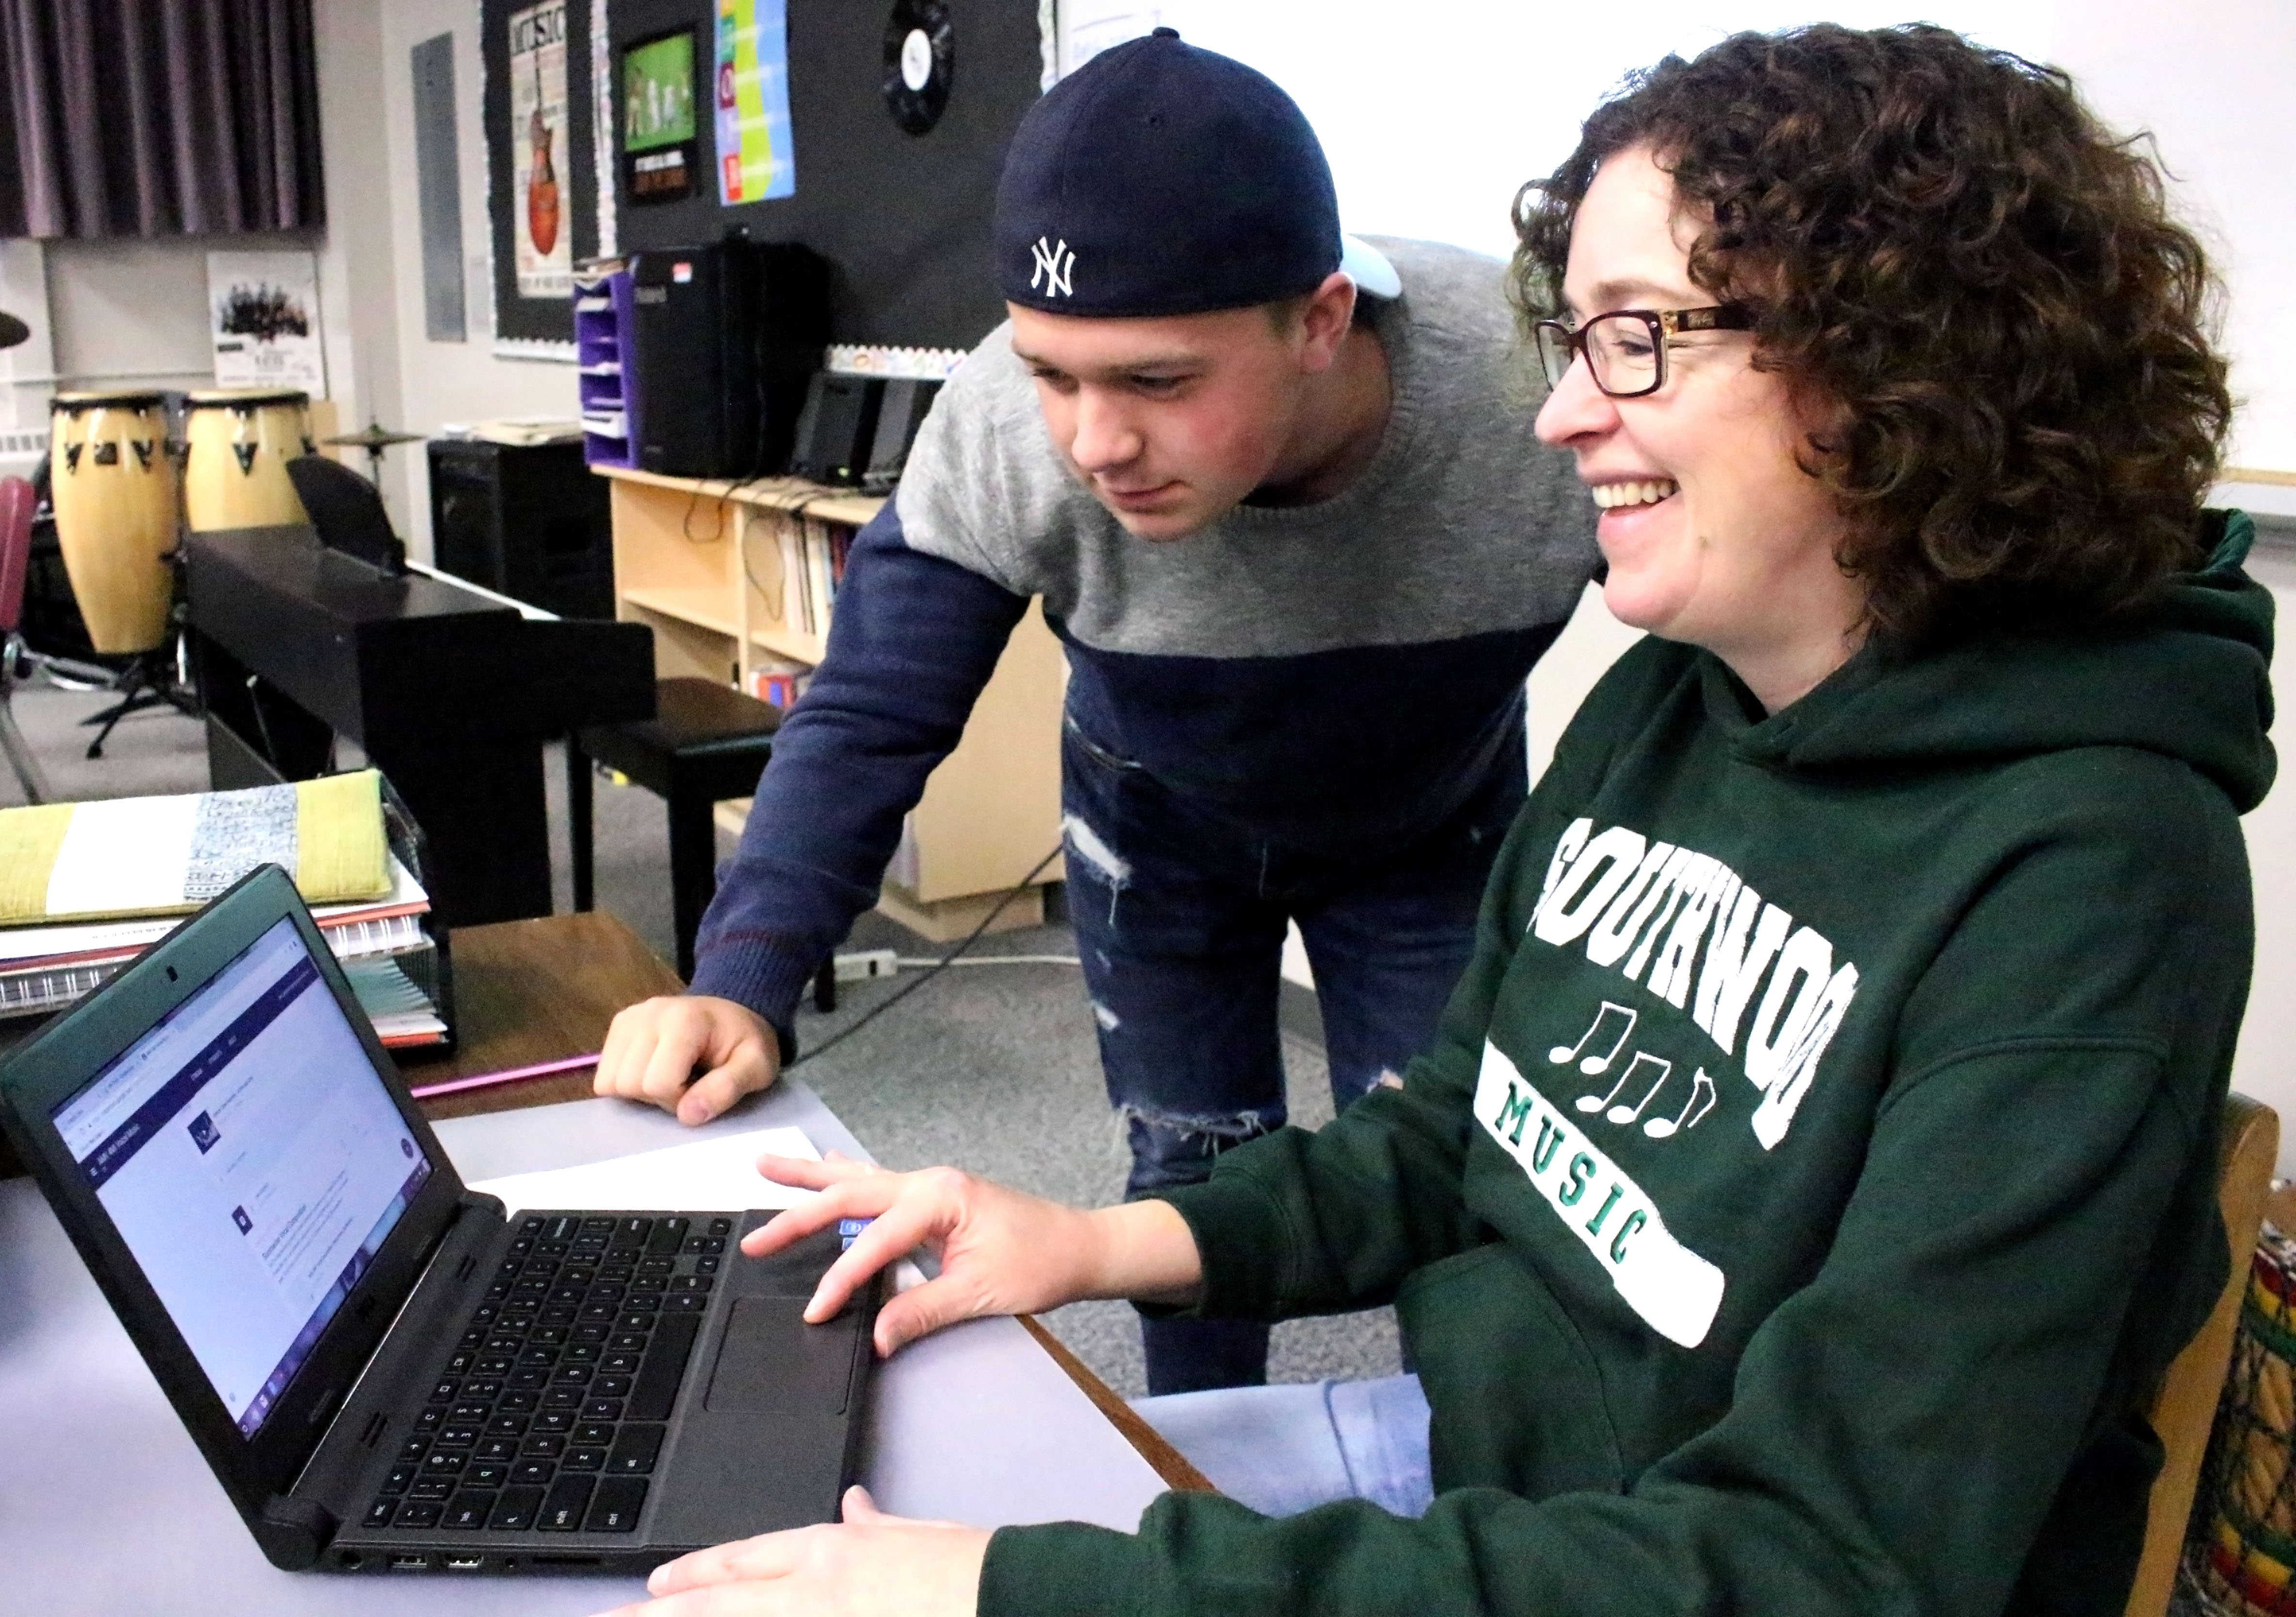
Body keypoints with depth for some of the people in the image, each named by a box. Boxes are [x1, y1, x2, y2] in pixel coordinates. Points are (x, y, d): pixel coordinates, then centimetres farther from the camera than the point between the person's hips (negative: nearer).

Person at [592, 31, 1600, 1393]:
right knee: (1193, 1174, 9)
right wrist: (746, 982, -35)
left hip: (1431, 839, 0)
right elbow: (872, 718, -22)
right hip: (1160, 833, 1)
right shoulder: (1003, 429, -34)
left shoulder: (1547, 392, -38)